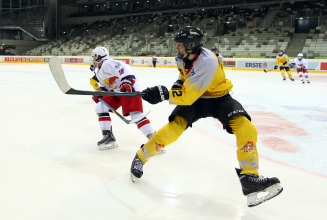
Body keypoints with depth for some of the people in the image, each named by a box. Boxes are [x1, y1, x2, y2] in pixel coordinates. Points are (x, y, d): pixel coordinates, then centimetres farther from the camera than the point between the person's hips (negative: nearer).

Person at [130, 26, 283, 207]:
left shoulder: (207, 63, -34)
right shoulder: (183, 56, -8)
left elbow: (187, 96, -34)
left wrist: (163, 94, -32)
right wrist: (179, 83, 3)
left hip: (218, 98, -4)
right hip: (194, 98, 5)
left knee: (246, 128, -28)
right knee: (174, 128, -18)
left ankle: (250, 179, -23)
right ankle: (141, 157, 1)